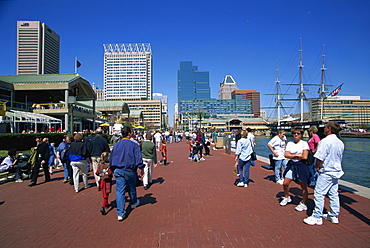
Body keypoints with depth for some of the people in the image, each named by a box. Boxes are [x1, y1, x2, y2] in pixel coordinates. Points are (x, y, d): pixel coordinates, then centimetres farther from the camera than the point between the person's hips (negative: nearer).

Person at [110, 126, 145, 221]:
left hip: (118, 171, 3)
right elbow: (138, 157, -12)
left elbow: (111, 159, 12)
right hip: (130, 170, -2)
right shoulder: (133, 145, -9)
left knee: (119, 191, 1)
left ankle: (120, 213, -1)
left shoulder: (116, 145, 5)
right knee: (132, 188, 20)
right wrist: (141, 168, -3)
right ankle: (134, 203, 45)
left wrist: (113, 170, 23)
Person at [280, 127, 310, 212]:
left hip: (301, 166, -4)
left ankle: (304, 204, 20)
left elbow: (305, 157, -16)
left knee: (303, 186, 4)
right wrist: (297, 155, -13)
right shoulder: (290, 143, 5)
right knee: (285, 183, 6)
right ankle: (287, 198, 32)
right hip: (291, 165, 5)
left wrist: (292, 156, -9)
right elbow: (286, 155, -4)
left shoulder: (304, 143, -7)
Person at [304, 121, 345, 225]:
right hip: (336, 171, 9)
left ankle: (317, 217, 1)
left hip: (326, 172, -9)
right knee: (333, 194, 15)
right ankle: (334, 216, 25)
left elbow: (320, 158, -21)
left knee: (319, 194, -3)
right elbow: (339, 158, 16)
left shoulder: (325, 141, -18)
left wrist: (317, 167, -4)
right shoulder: (340, 143, 8)